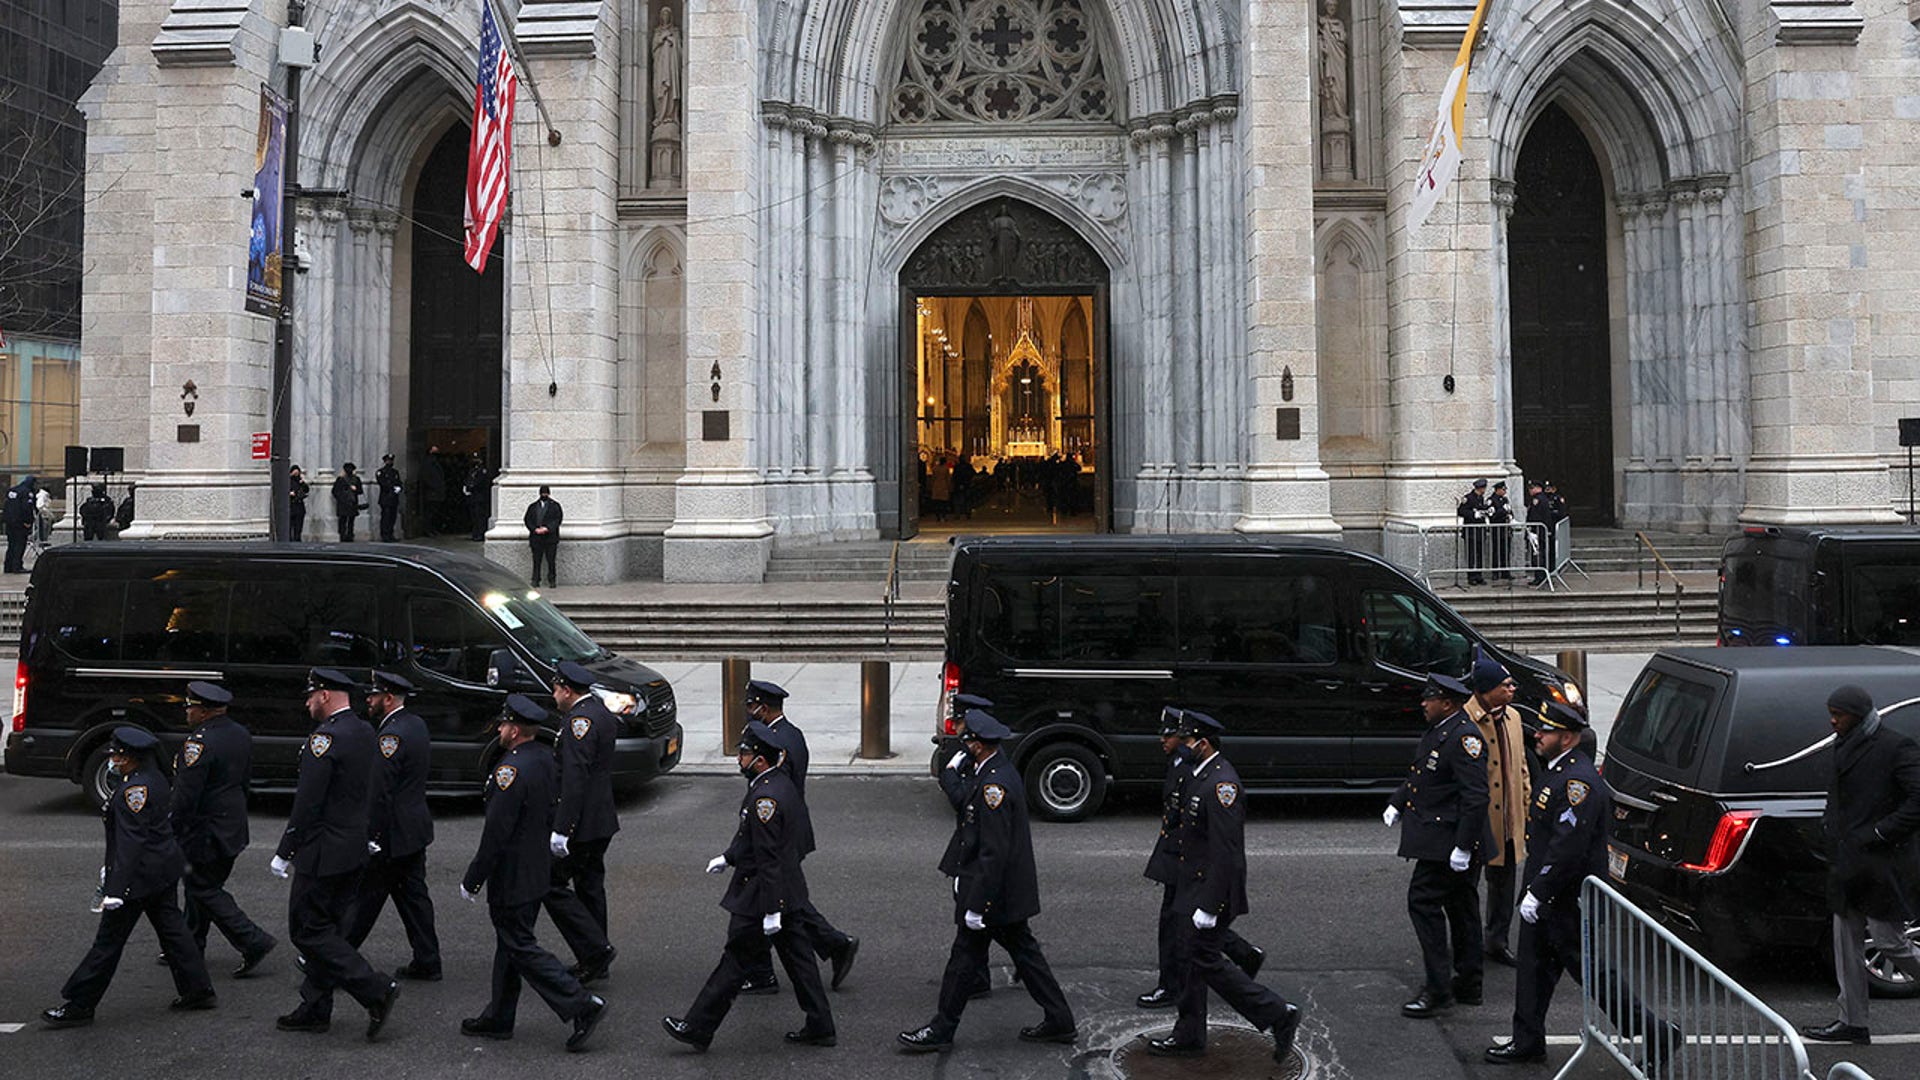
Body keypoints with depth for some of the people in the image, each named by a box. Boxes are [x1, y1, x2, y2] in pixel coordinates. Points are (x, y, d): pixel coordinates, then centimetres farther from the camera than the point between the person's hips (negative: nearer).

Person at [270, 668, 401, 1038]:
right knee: (327, 930, 16)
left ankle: (377, 991, -7)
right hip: (354, 851, 9)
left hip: (323, 854, -9)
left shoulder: (325, 739, -19)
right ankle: (315, 1008, 23)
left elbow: (307, 803, -20)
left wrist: (284, 852, -12)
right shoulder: (364, 732, 9)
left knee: (309, 931, -1)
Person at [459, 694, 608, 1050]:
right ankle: (498, 1018, 29)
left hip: (511, 879, -9)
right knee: (510, 944, 18)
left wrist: (472, 880, -15)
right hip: (537, 871, 9)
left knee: (520, 947, -1)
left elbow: (495, 833, -23)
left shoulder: (511, 770, -24)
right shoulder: (545, 759, 4)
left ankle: (582, 1004, -5)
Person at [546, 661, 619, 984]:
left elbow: (575, 778, -24)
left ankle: (595, 950, -6)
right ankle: (594, 960, 21)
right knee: (590, 886, 15)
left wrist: (561, 830, -24)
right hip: (601, 821, 10)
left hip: (581, 823, -10)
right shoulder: (601, 712, 13)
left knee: (552, 885, -4)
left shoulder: (579, 720, -18)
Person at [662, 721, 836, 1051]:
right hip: (788, 893, 10)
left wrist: (771, 911, -22)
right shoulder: (783, 782, 6)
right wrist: (728, 857, 22)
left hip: (760, 897, -10)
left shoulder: (765, 798, -24)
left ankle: (697, 1029, 13)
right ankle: (820, 1027, 21)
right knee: (798, 958, 14)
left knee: (735, 961, 1)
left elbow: (769, 859, -24)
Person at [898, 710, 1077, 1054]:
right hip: (1011, 893, 10)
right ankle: (1059, 1021, 23)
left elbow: (994, 853, -26)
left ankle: (941, 1030, 16)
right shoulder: (1001, 771, 6)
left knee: (965, 958, 3)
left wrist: (975, 906, -23)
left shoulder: (993, 786, -25)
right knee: (1024, 951, 16)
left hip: (993, 892, -10)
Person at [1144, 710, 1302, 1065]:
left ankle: (1278, 1015, 5)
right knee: (1189, 958, 15)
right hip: (1195, 887, 10)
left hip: (1213, 891, -10)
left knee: (1206, 961, -4)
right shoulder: (1201, 776, 10)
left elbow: (1225, 852, -26)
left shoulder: (1221, 783, -23)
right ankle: (1188, 1037, 26)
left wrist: (1208, 906, -24)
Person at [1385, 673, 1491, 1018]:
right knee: (1460, 907, 16)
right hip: (1438, 837, 10)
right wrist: (1397, 804, 13)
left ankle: (1438, 990, -5)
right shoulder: (1438, 731, 11)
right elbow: (1417, 774, 24)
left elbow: (1476, 796, -24)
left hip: (1449, 841, -10)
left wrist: (1462, 846, -24)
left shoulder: (1464, 738, -20)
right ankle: (1468, 984, 26)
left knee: (1423, 902, -10)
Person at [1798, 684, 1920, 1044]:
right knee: (1846, 943, 10)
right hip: (1849, 864, 9)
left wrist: (1881, 832, -18)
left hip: (1882, 865, -9)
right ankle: (1852, 1022, 17)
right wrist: (1830, 824, 8)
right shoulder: (1845, 747, 13)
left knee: (1888, 942, -1)